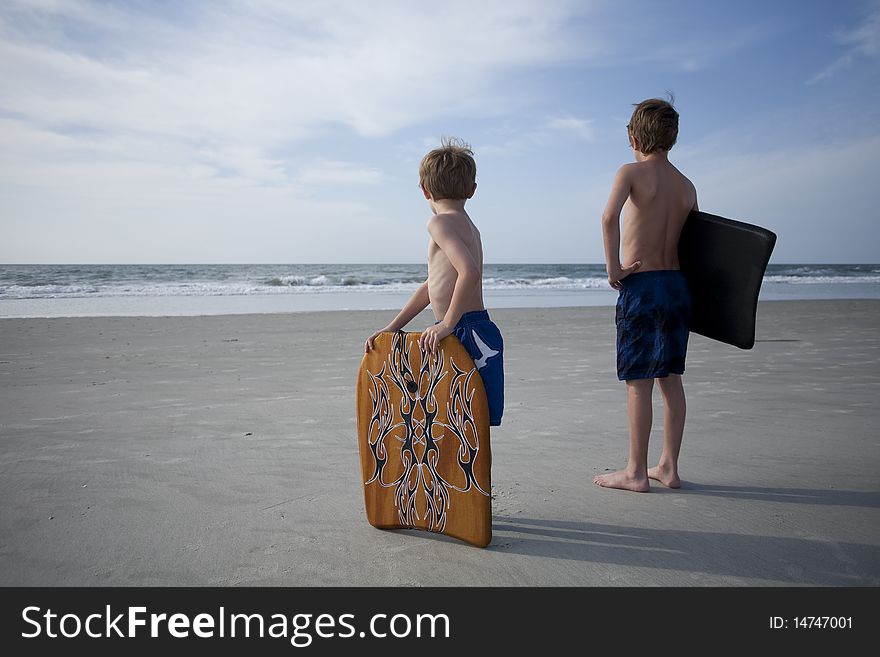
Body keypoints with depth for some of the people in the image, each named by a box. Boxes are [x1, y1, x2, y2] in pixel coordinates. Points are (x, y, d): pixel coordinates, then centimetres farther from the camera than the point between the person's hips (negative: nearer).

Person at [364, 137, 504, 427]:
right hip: (475, 334, 9)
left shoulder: (440, 222, -10)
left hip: (468, 335, -9)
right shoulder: (467, 226, 19)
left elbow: (469, 271, -29)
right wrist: (390, 329, 22)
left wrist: (448, 323, -19)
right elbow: (431, 287, 23)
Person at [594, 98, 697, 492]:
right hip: (678, 285, 7)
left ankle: (636, 472, 6)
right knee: (670, 378, 11)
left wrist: (613, 267, -17)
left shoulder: (631, 172, -6)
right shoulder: (687, 186, 13)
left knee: (638, 381, -1)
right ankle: (668, 467, 19)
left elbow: (609, 216, -25)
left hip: (641, 286, -6)